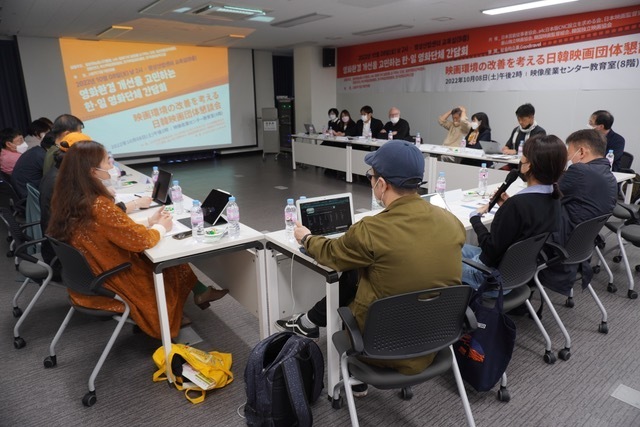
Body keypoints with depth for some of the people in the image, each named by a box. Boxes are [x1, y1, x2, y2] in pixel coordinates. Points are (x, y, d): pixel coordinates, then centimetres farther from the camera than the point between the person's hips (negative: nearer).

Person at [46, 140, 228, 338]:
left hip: (88, 282, 8)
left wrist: (149, 222, 4)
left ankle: (200, 293, 28)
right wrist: (161, 227, -5)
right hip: (110, 287, -8)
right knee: (173, 264, 11)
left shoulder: (68, 201, -5)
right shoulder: (99, 206, -33)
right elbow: (142, 240, -25)